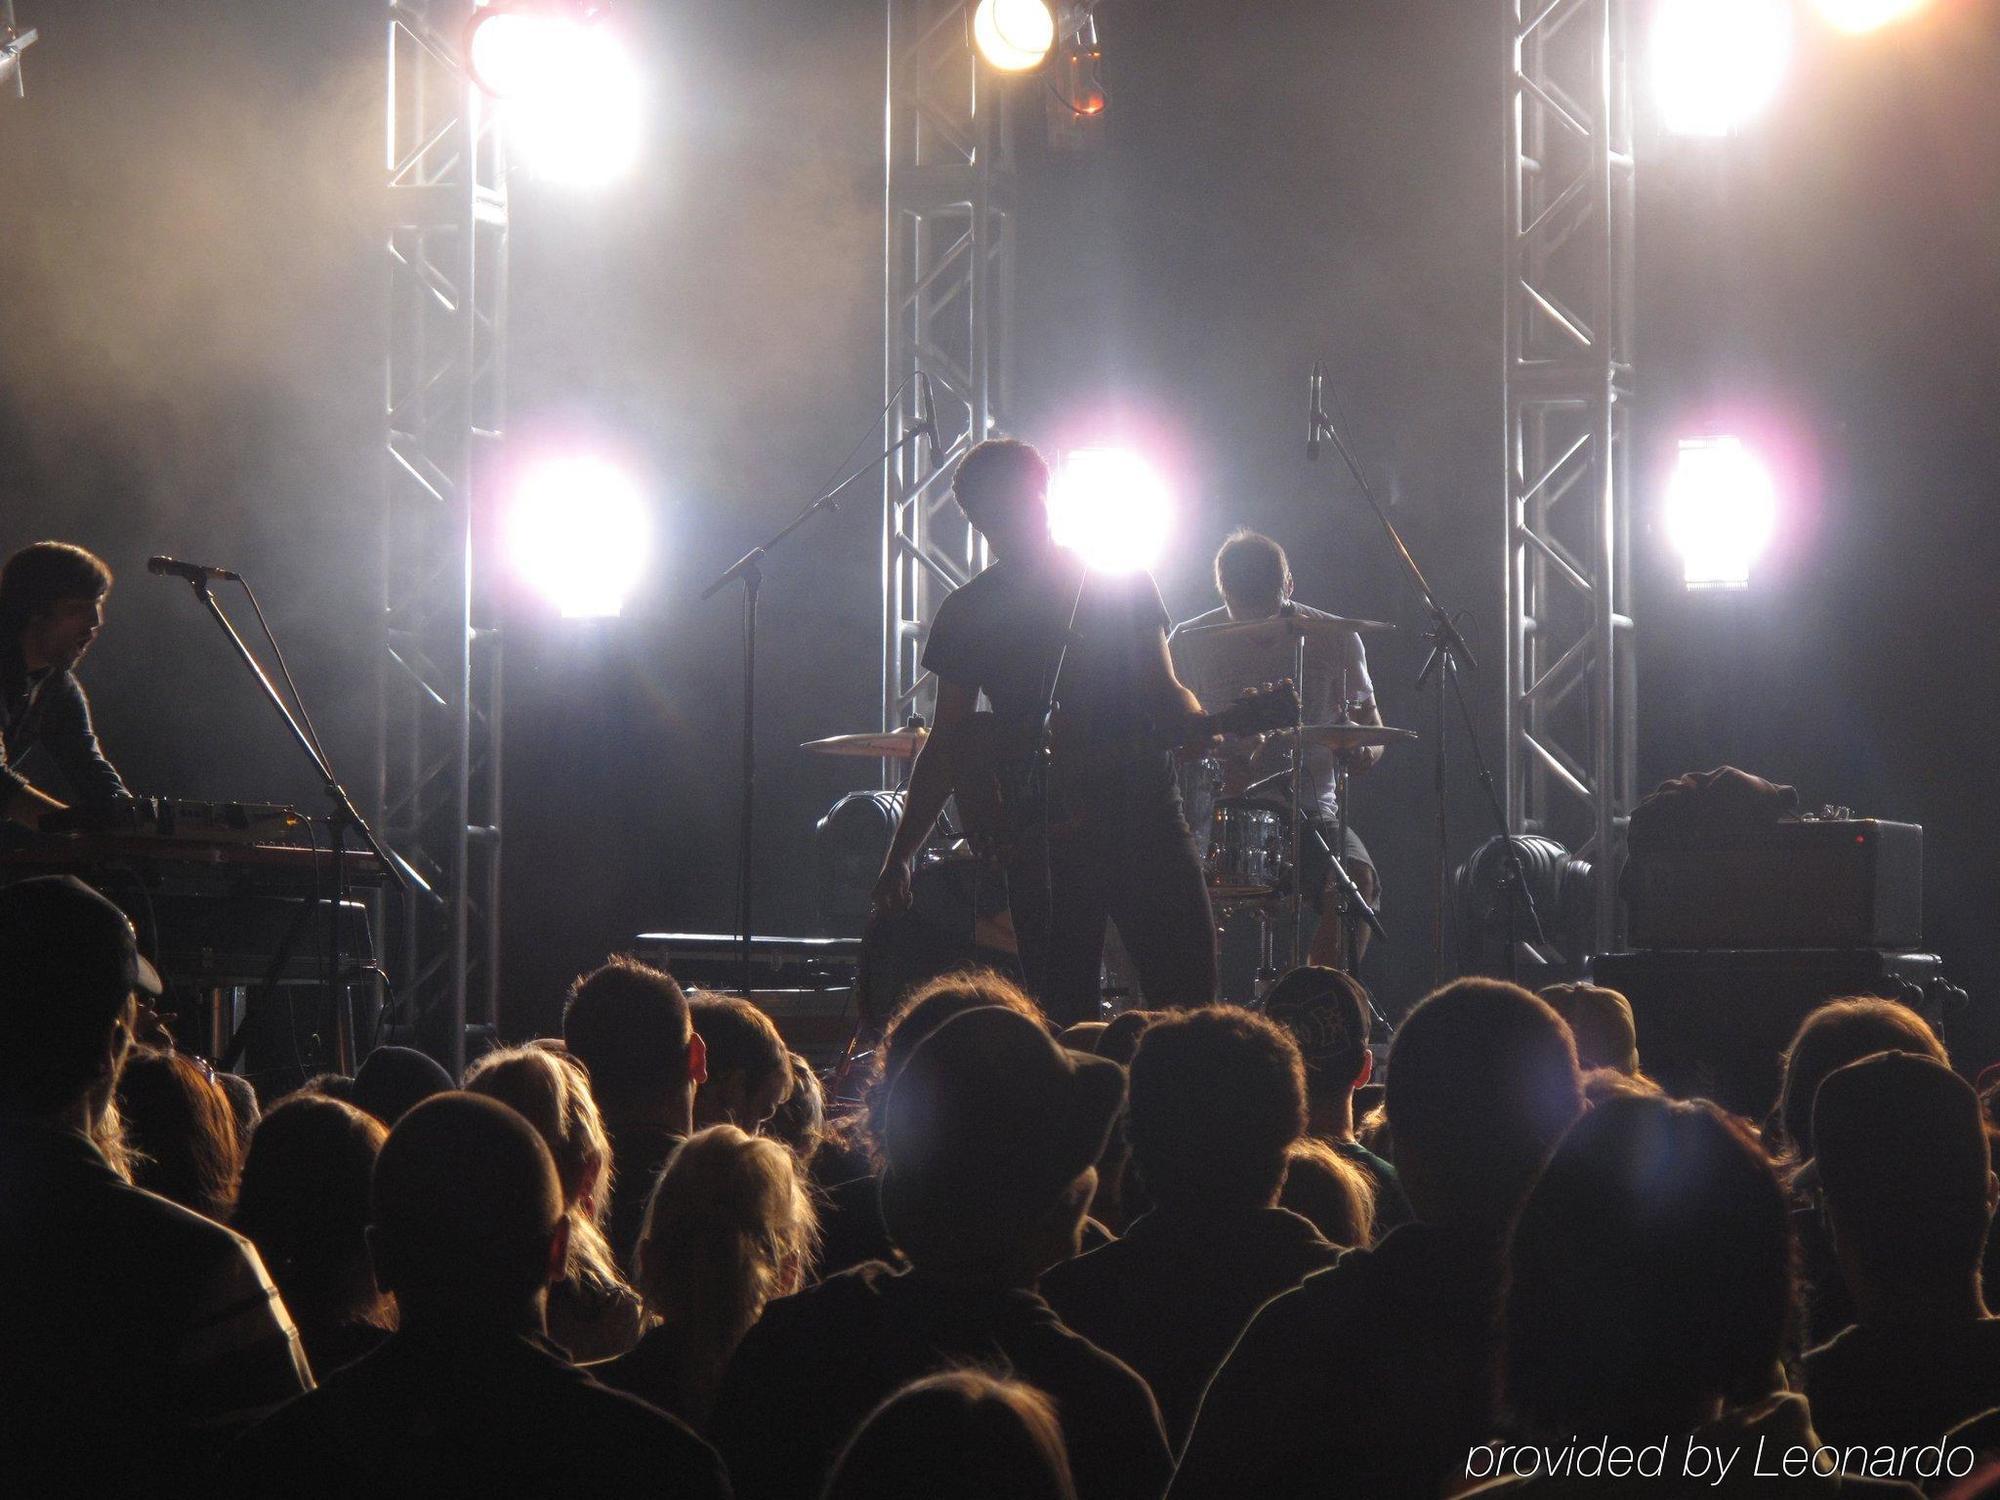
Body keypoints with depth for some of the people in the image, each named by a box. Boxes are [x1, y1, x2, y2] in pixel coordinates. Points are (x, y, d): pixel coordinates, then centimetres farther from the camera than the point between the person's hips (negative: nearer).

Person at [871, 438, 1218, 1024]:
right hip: (1040, 841, 1)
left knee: (1190, 1014, -8)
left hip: (1145, 817, -1)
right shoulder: (967, 614, 10)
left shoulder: (1123, 586, 7)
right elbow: (947, 745, 13)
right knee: (1064, 1026, -2)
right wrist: (899, 856, 5)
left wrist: (1202, 723, -17)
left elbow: (1164, 696, 7)